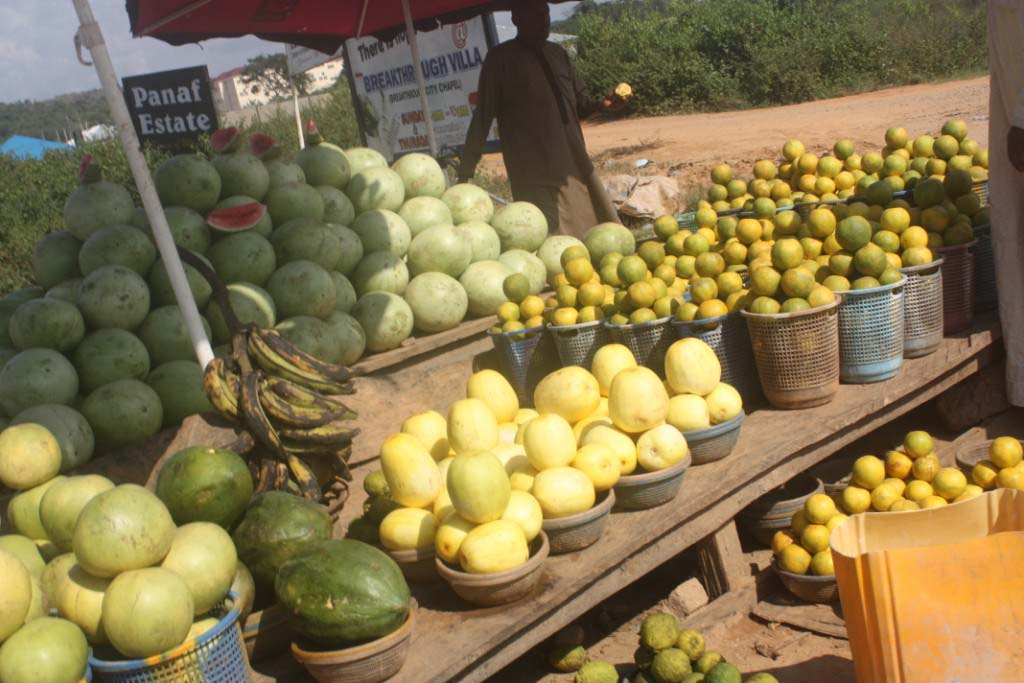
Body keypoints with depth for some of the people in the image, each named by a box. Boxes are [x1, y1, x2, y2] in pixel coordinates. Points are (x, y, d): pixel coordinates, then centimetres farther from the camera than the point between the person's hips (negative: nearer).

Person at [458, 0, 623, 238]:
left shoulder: (557, 54, 14)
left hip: (576, 168, 7)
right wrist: (465, 172, -8)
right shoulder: (501, 59, -4)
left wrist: (602, 105, -2)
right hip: (535, 178, -6)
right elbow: (483, 117, -4)